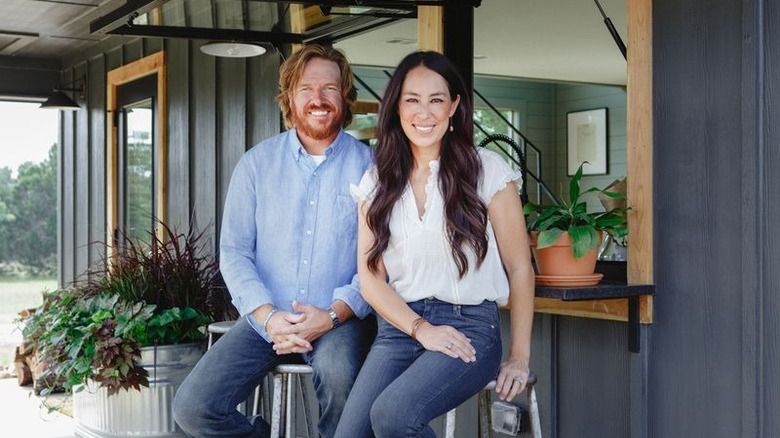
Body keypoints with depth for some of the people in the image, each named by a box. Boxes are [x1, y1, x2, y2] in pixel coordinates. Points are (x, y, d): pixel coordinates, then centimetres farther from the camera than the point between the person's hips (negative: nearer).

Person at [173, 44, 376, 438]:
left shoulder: (368, 165, 0)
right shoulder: (257, 163, 6)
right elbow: (234, 251, 2)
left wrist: (334, 314, -20)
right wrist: (268, 316, -13)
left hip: (341, 319, -2)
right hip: (266, 317, 3)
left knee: (340, 374, -36)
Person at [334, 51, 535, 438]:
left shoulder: (487, 170, 1)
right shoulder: (376, 182, 10)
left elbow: (520, 269, 3)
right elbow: (370, 278, 6)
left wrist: (519, 358, -1)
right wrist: (421, 329, -10)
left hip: (471, 324, -3)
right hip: (399, 325, 3)